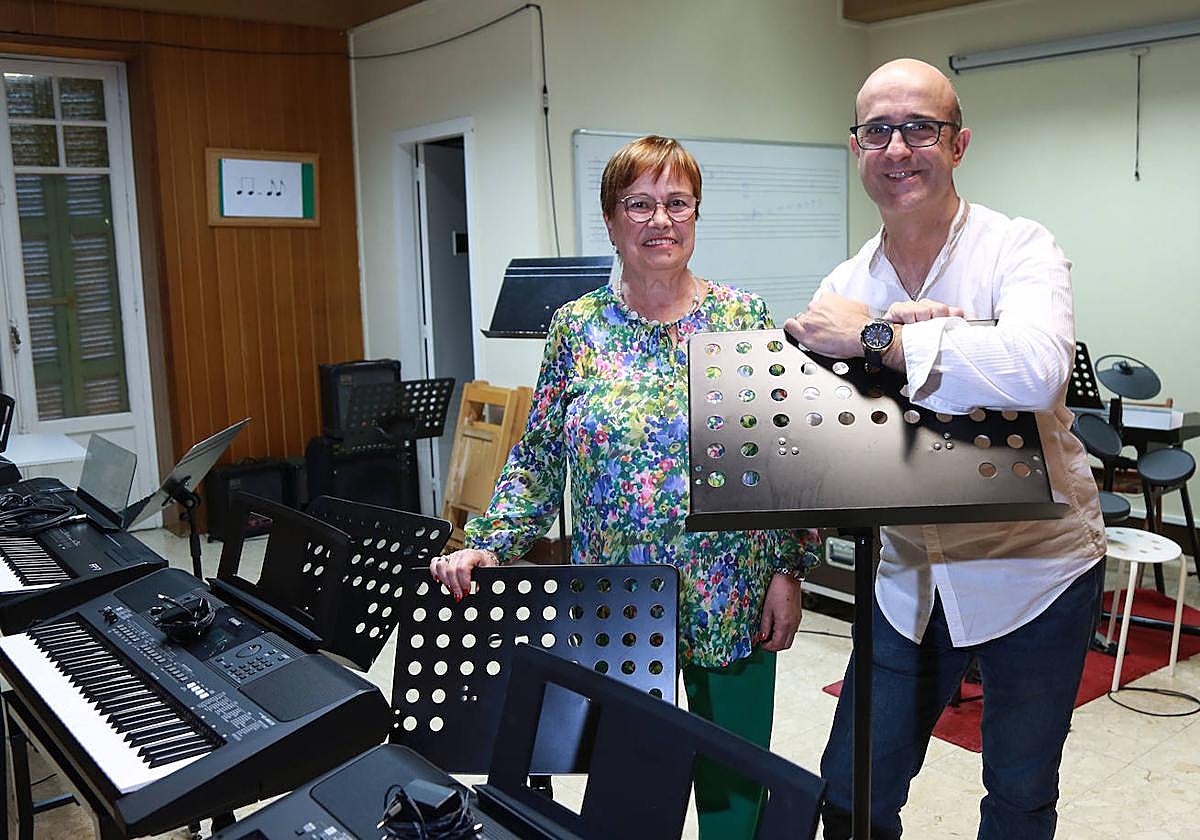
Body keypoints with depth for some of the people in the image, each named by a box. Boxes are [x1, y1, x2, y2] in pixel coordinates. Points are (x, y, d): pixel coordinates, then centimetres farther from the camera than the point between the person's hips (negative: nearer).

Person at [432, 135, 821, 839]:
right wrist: (487, 545, -9)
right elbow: (538, 462, 3)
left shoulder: (745, 319, -1)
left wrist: (789, 571, -4)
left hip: (734, 607, 0)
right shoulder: (577, 327, 1)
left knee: (734, 780, 14)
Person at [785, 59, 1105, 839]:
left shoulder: (1020, 249, -12)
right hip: (908, 576, 4)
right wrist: (914, 336, -23)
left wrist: (878, 337, -29)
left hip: (1034, 565, -3)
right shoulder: (848, 286, 2)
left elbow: (1037, 367, -32)